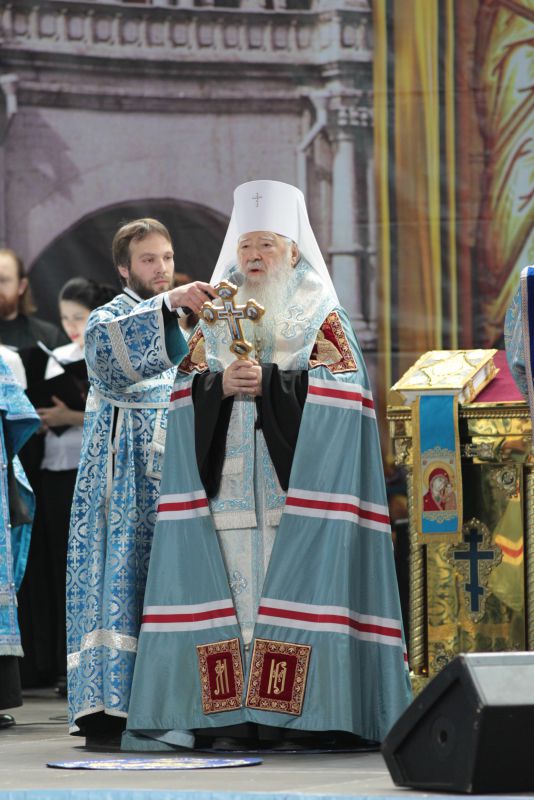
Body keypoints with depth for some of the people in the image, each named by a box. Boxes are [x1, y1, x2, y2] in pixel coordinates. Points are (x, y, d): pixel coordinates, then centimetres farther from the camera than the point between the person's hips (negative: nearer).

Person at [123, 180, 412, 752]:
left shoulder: (322, 319, 6)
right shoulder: (214, 320, 18)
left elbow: (333, 396, -5)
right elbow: (186, 393, 11)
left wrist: (268, 381, -14)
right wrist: (222, 384, -9)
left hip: (296, 485, -3)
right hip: (227, 486, 3)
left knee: (293, 587, -10)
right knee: (231, 590, -4)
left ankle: (302, 713, -9)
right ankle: (231, 714, -4)